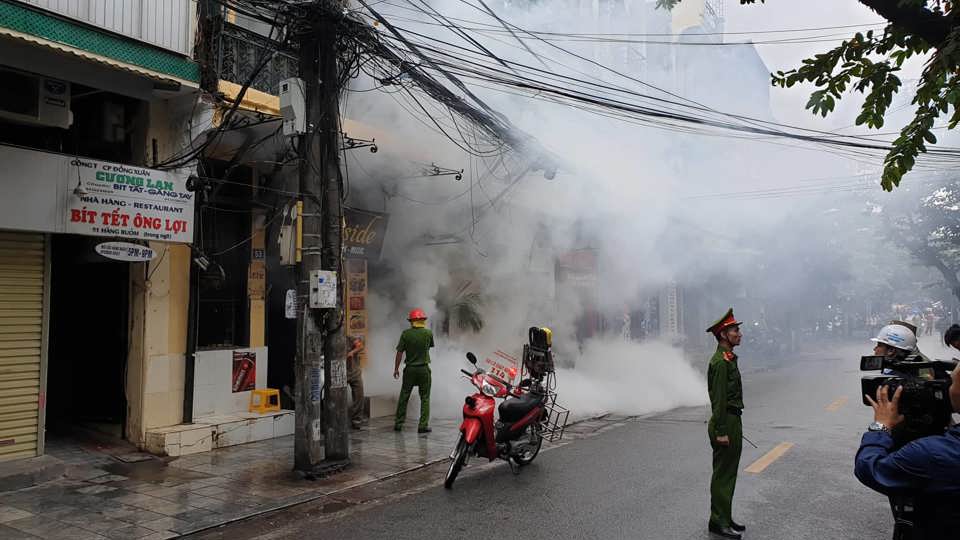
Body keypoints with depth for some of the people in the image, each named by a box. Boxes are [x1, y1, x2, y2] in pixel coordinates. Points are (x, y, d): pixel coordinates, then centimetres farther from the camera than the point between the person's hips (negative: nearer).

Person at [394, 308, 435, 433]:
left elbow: (400, 352, -4)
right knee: (425, 397, 5)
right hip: (424, 369, -1)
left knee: (404, 396, 11)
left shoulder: (406, 334, -6)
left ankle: (398, 423, 16)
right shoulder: (428, 333, -6)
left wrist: (396, 369, 4)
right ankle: (423, 425, 2)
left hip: (410, 369, 1)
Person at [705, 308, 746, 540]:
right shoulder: (721, 361, -18)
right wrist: (721, 431, -22)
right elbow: (719, 399, -22)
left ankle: (724, 518, 25)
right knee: (723, 474, -2)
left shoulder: (727, 358, 14)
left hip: (732, 421, 10)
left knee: (728, 473, 16)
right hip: (726, 423, -10)